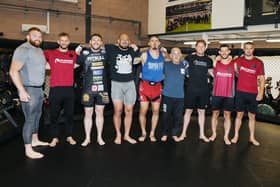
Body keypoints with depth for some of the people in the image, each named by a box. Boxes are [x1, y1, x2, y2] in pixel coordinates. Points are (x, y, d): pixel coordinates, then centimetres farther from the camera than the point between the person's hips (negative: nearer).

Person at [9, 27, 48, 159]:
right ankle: (28, 150, 0)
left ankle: (35, 140, 33)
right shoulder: (23, 49, -14)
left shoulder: (39, 50, 13)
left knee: (37, 116, 17)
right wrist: (22, 90, -25)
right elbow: (13, 71, -20)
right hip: (28, 89, -9)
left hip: (39, 88, 9)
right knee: (30, 119, -7)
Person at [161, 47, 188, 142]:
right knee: (166, 115, 5)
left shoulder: (185, 65, 5)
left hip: (180, 96, 2)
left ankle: (175, 134, 23)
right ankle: (164, 134, 20)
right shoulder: (166, 65, 0)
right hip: (167, 95, -2)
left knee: (178, 116, 8)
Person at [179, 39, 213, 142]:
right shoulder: (189, 58, 3)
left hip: (203, 89, 2)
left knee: (202, 111, 10)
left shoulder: (208, 60, 10)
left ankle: (202, 134, 19)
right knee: (188, 110, 3)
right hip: (191, 88, -2)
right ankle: (184, 133, 14)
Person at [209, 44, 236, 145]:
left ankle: (226, 136, 12)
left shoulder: (234, 64, 3)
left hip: (229, 95, 0)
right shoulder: (215, 63, 3)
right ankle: (214, 134, 21)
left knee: (227, 115, 4)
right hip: (216, 94, 0)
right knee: (215, 114, 8)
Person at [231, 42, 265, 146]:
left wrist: (261, 92, -5)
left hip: (253, 93, 0)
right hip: (241, 92, 0)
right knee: (239, 114, 5)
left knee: (252, 116, 6)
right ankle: (236, 136, 12)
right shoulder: (239, 61, 5)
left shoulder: (258, 62, 2)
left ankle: (252, 138, 15)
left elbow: (261, 79, 2)